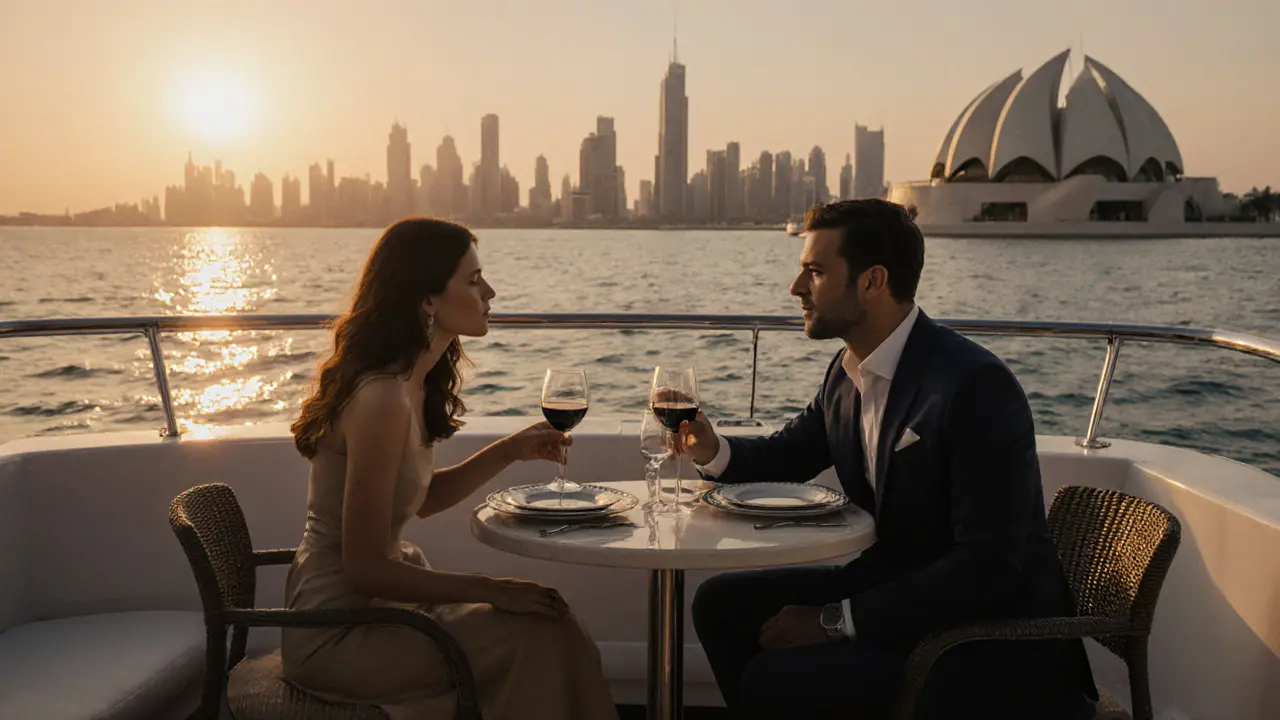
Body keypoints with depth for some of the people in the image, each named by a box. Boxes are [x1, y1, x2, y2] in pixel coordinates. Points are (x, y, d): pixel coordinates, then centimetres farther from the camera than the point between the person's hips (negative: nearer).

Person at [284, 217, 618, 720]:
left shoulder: (409, 382, 3)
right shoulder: (382, 400, -26)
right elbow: (365, 569, -24)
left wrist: (510, 451, 3)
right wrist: (489, 589, -19)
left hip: (359, 600, 9)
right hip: (336, 633, -9)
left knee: (545, 617, 3)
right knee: (537, 637, -13)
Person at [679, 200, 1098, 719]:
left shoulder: (976, 385, -24)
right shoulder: (847, 371, 2)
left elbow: (988, 566, -26)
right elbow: (788, 454, 18)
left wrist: (834, 620, -24)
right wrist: (715, 452, -5)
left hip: (992, 636, -8)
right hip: (896, 588, 8)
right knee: (722, 603, 5)